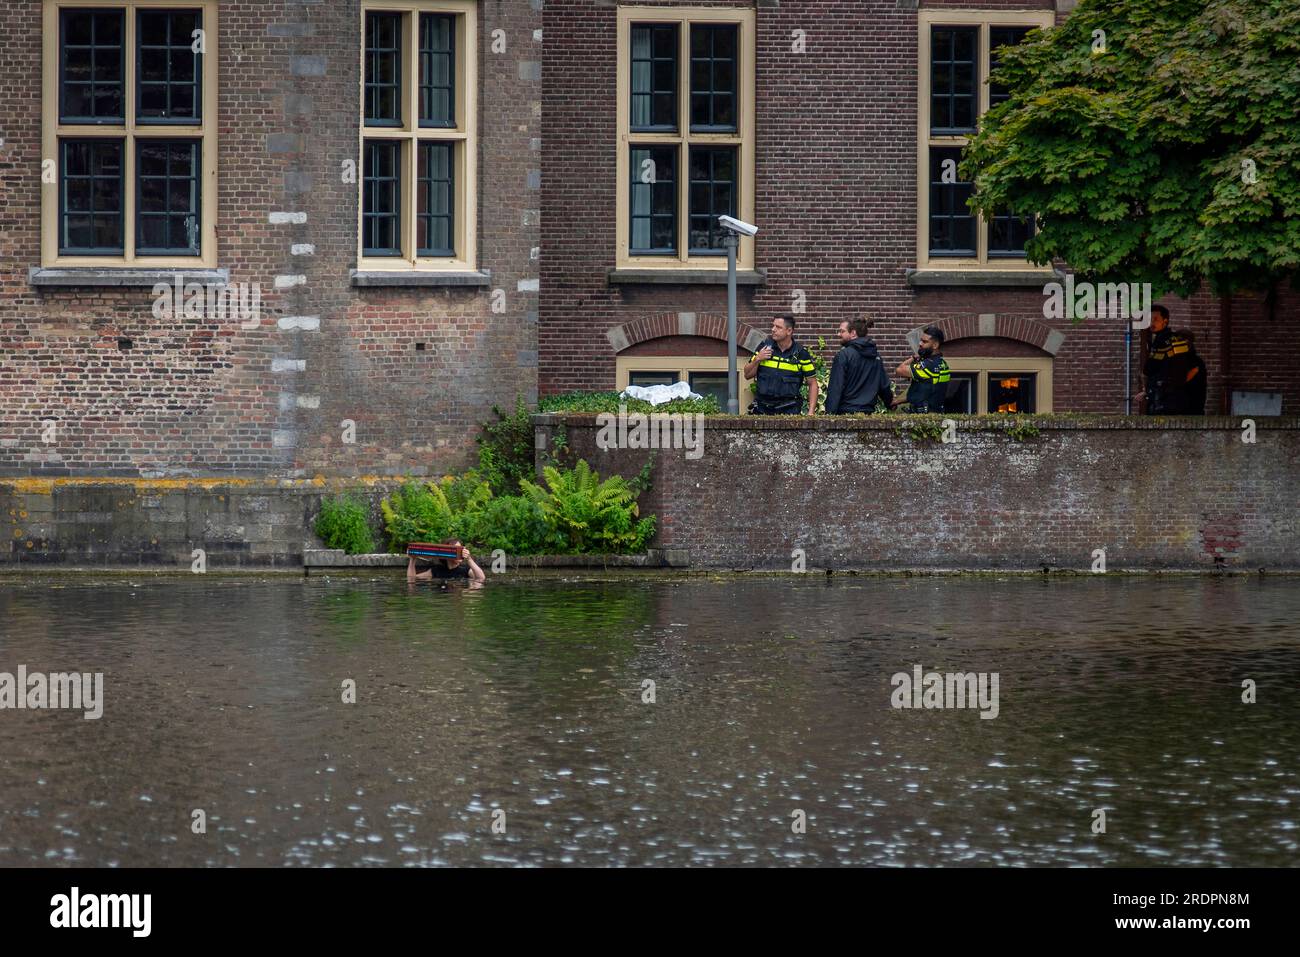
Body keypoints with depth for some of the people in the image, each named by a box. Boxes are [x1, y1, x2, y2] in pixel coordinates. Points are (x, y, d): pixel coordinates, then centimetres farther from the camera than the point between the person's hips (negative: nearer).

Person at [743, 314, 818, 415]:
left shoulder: (801, 353, -2)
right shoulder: (765, 346, 4)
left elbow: (812, 384, 3)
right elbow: (747, 375, 11)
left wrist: (811, 412, -6)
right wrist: (757, 359, -8)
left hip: (789, 410, -2)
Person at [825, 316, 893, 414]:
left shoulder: (844, 355, -9)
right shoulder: (876, 356, 11)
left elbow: (835, 389, -12)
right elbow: (884, 386, 17)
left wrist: (830, 413, -13)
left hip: (846, 411, -6)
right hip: (869, 412, 6)